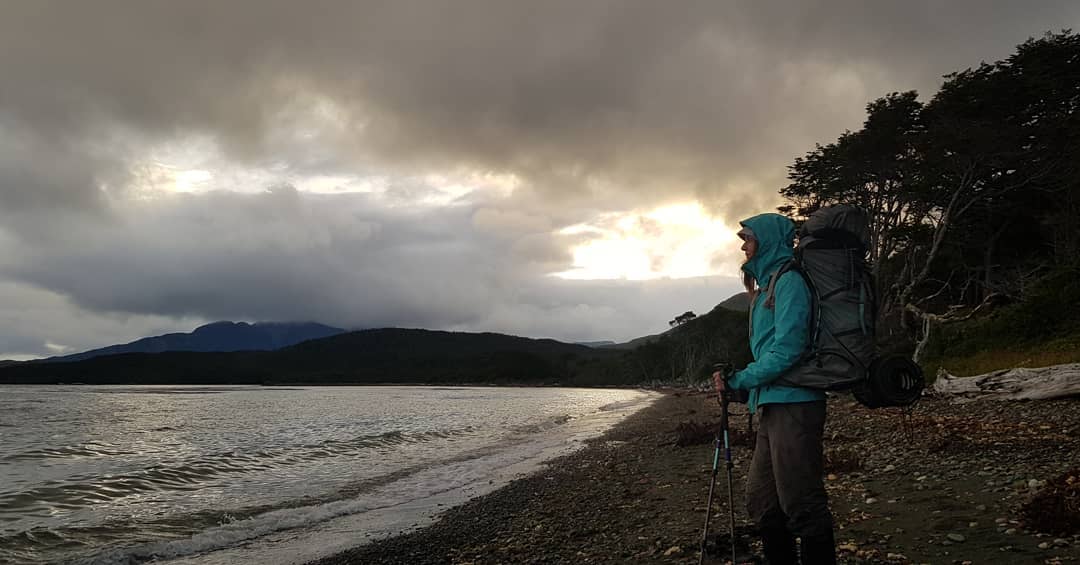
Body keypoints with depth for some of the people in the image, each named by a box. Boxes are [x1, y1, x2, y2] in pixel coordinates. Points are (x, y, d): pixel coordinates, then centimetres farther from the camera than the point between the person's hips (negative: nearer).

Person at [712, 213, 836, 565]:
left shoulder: (789, 281, -9)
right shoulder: (768, 284, 19)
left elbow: (787, 350, -18)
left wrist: (737, 381, -11)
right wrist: (735, 383, 6)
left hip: (793, 406, -10)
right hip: (771, 407, 10)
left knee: (801, 506, -4)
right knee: (761, 503, 14)